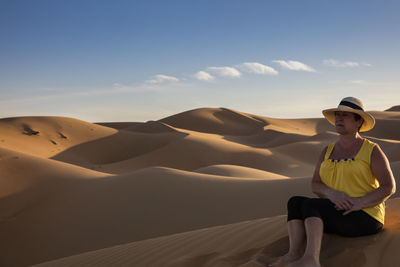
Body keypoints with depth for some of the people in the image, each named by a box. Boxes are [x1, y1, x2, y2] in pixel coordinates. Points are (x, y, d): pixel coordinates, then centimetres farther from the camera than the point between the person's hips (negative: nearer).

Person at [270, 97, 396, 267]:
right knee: (295, 201, -19)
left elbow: (389, 187, -8)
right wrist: (331, 193, -17)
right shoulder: (328, 151, 13)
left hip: (364, 219, -6)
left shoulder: (372, 151, -2)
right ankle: (294, 253, -36)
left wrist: (358, 203, -22)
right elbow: (315, 185, 6)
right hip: (335, 217, 6)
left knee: (310, 204, -28)